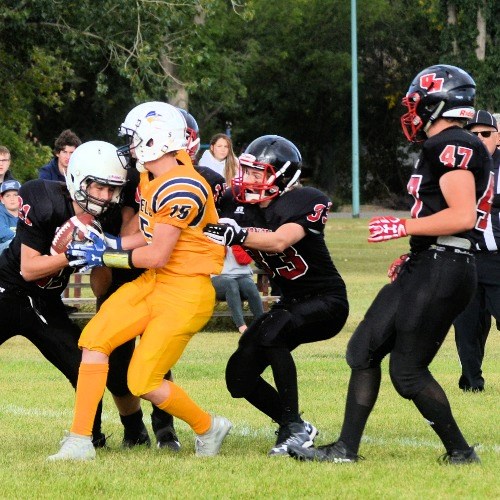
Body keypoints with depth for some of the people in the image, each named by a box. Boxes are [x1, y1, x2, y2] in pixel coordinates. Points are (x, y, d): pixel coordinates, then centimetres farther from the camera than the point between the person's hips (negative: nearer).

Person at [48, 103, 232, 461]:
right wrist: (112, 244, 4)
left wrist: (105, 256, -9)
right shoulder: (151, 178, 7)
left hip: (186, 291, -9)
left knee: (144, 381, -8)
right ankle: (80, 441, -1)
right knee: (95, 338, -3)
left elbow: (157, 255, -19)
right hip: (154, 283, 9)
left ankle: (208, 428, 17)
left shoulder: (180, 189, -22)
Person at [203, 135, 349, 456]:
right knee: (240, 377, 0)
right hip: (291, 302, 8)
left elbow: (280, 241, -38)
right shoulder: (239, 204, -3)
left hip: (326, 300, -8)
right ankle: (298, 429, 18)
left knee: (270, 333, -33)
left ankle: (295, 428, -24)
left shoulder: (303, 202, -22)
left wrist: (238, 235, -53)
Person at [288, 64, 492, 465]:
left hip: (442, 273, -11)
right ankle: (346, 448, 14)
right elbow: (457, 217, 22)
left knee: (408, 371, -5)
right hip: (426, 268, 11)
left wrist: (402, 227, -16)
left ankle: (460, 451, 7)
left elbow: (463, 217, -23)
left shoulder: (453, 146, -14)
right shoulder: (447, 147, 18)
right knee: (365, 349, 11)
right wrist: (415, 255, 19)